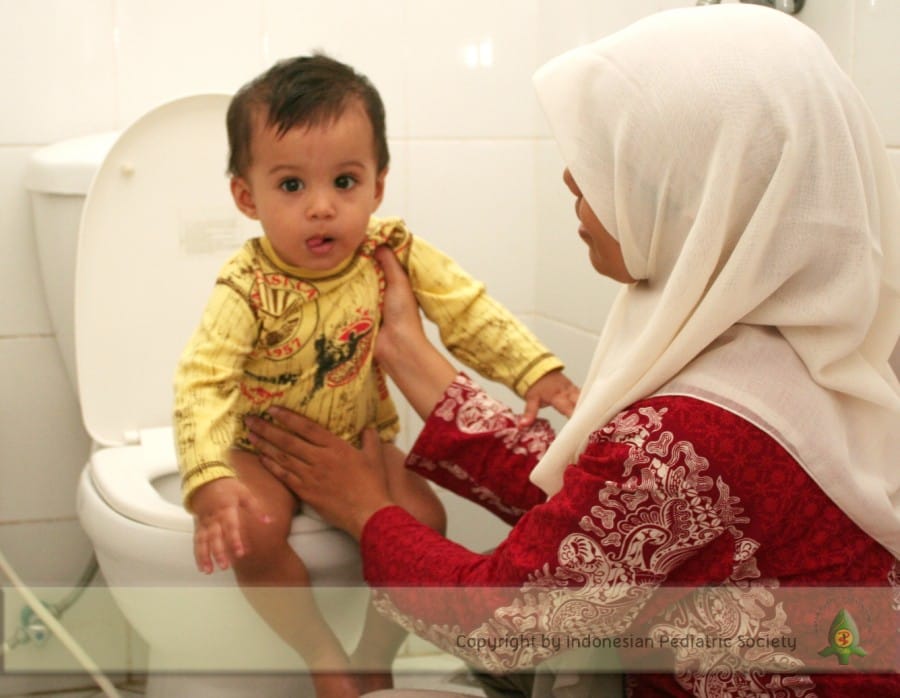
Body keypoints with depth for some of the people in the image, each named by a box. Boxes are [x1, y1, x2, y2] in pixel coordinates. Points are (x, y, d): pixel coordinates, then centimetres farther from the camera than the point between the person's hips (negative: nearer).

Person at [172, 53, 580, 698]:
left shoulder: (393, 253, -13)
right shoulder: (248, 289, -25)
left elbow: (469, 312, -7)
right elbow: (203, 381, -32)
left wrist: (536, 371, -20)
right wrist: (210, 483, -47)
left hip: (361, 439, 3)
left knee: (423, 518, -19)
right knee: (252, 532, -30)